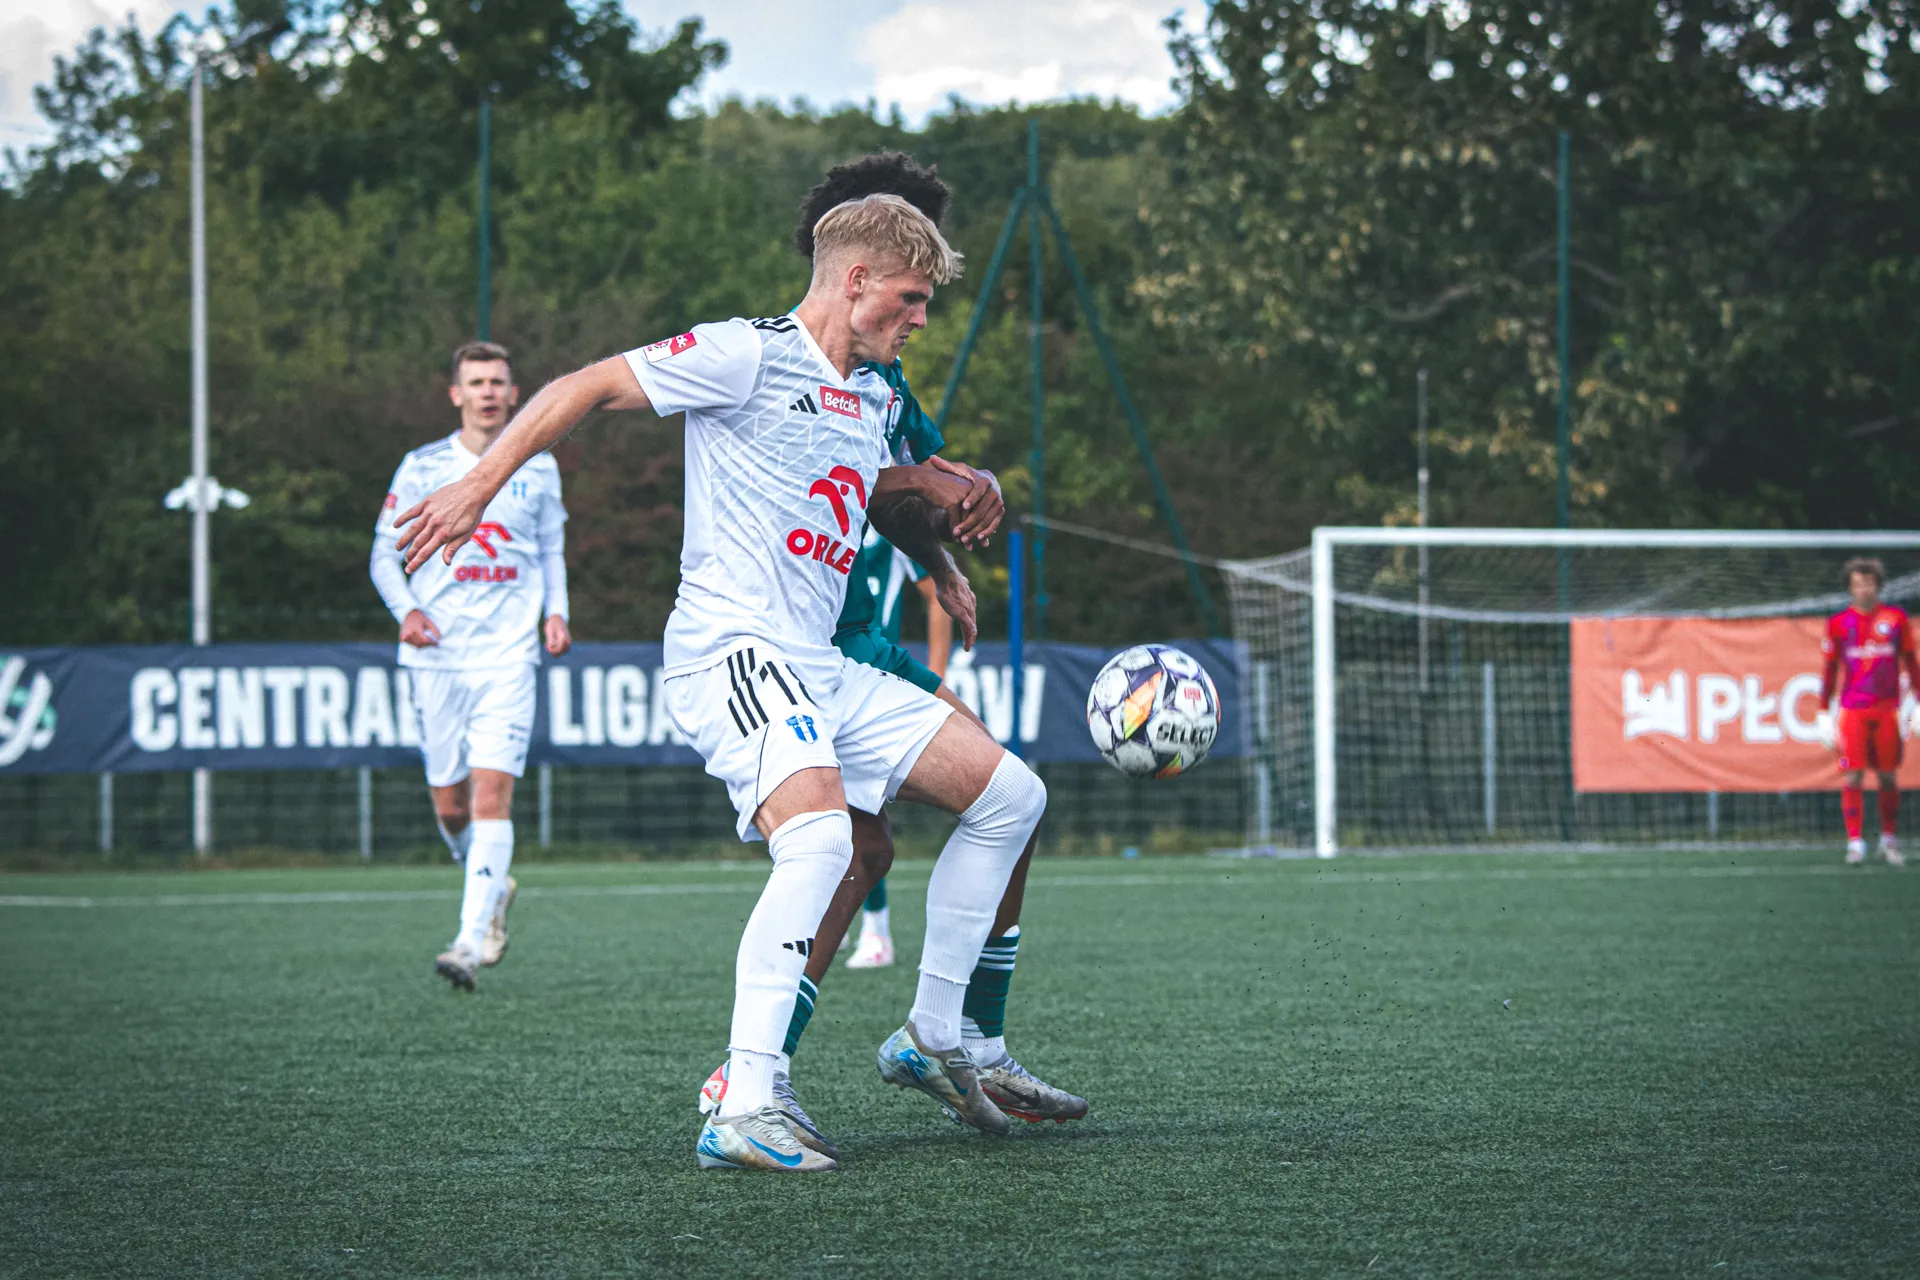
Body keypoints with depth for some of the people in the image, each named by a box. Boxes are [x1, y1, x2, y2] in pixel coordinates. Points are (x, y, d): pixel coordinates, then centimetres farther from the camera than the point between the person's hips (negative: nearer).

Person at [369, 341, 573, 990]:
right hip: (438, 659, 1)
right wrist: (407, 610, -13)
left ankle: (471, 941, -17)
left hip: (508, 657, -1)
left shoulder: (538, 468, 8)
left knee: (491, 795, -14)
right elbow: (385, 553, 5)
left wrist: (555, 611, 3)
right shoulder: (421, 468, 3)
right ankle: (494, 887, 35)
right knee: (449, 804, 4)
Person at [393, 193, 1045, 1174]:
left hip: (820, 669, 9)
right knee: (820, 839, -32)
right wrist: (478, 486, -10)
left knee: (1010, 795, 9)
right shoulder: (749, 355, -6)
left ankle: (931, 1037, 19)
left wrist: (939, 537, 23)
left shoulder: (873, 398, 20)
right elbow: (585, 388, -5)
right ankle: (742, 1113, -34)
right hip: (732, 648, -9)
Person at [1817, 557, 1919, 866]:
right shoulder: (1838, 623, 3)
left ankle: (1889, 840, 14)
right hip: (1852, 710, -1)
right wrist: (1824, 713, 5)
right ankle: (1855, 843, -3)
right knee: (1852, 777, -7)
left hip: (1887, 710, 1)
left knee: (1889, 777, 3)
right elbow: (1829, 670, 8)